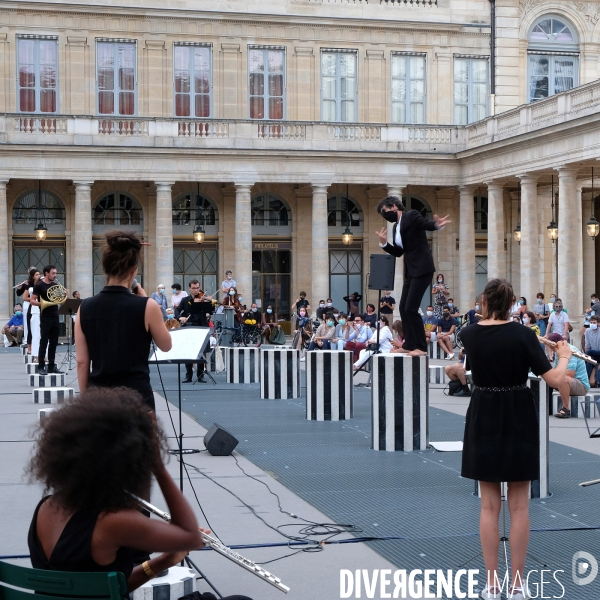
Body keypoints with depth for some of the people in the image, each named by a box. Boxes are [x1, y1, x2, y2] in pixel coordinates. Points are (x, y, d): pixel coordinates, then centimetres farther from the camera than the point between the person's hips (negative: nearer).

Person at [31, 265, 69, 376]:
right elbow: (32, 300, -8)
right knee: (44, 342, -4)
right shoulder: (39, 285, -5)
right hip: (45, 317, -6)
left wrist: (65, 295, -3)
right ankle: (41, 367, 0)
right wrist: (42, 304, -24)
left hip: (55, 316, 6)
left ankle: (51, 366, 14)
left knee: (54, 342, 8)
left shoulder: (55, 285, 12)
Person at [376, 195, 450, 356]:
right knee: (403, 308, 9)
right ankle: (409, 345, 16)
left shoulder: (411, 216, -8)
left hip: (422, 269, -9)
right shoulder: (396, 227, 16)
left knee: (411, 308, -12)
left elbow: (428, 225, -24)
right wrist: (384, 243, 3)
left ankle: (421, 347, -5)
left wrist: (437, 225, -46)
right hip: (410, 271, 9)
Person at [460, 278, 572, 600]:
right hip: (518, 422, -2)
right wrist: (564, 355, 5)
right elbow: (554, 379, -13)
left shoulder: (469, 335, -3)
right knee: (518, 506, 6)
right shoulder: (522, 334, -12)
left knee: (489, 505, 7)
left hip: (484, 422, 2)